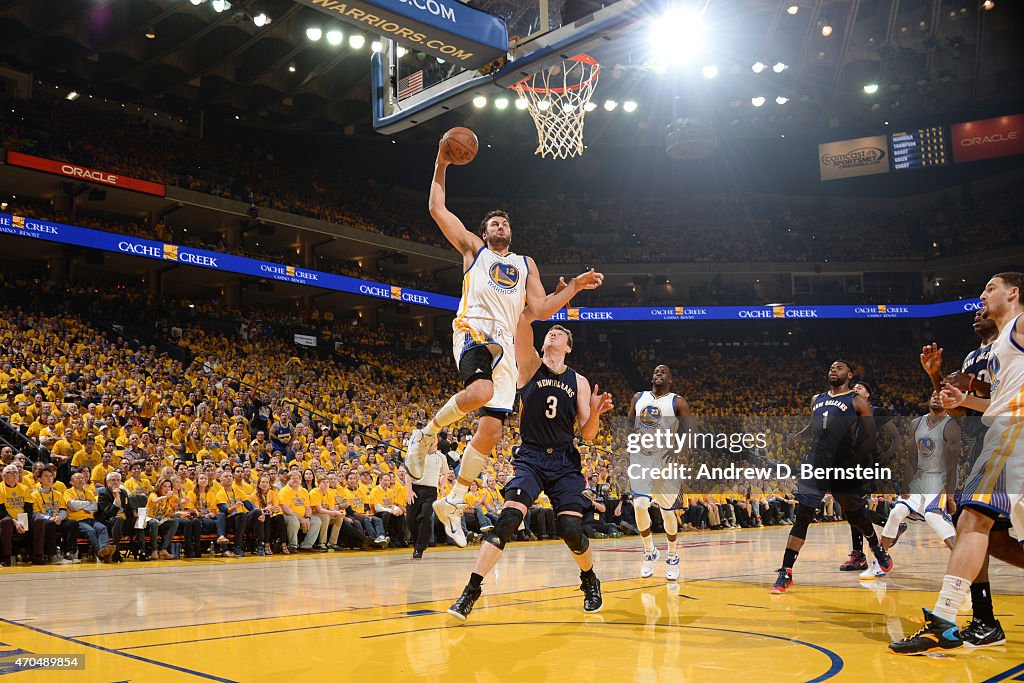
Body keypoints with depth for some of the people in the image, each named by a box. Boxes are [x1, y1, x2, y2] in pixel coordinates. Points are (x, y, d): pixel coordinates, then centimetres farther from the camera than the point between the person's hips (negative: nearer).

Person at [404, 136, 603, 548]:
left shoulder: (526, 264, 28)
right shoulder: (473, 248, 20)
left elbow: (541, 310, 19)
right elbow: (437, 209, 13)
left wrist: (574, 288, 10)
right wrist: (441, 166, 13)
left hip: (504, 344, 4)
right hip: (472, 331, -4)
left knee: (491, 430, -3)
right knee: (481, 392, -37)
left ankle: (453, 502, 11)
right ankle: (425, 435, -13)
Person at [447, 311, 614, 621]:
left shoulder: (579, 382, 8)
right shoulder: (530, 365, 3)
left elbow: (588, 435, 4)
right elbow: (523, 322, -14)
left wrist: (595, 412, -15)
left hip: (565, 462, 2)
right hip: (530, 458, -1)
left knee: (572, 530, -8)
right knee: (508, 519, -20)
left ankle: (590, 582, 23)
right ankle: (471, 591, -14)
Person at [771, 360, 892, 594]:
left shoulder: (857, 401, 2)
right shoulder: (817, 399, 17)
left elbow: (870, 438, -3)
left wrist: (855, 463, -16)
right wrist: (797, 436, 9)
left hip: (844, 469, -3)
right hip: (816, 466, 3)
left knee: (856, 516, 15)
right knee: (802, 517, -6)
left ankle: (878, 549, 46)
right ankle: (786, 572, -6)